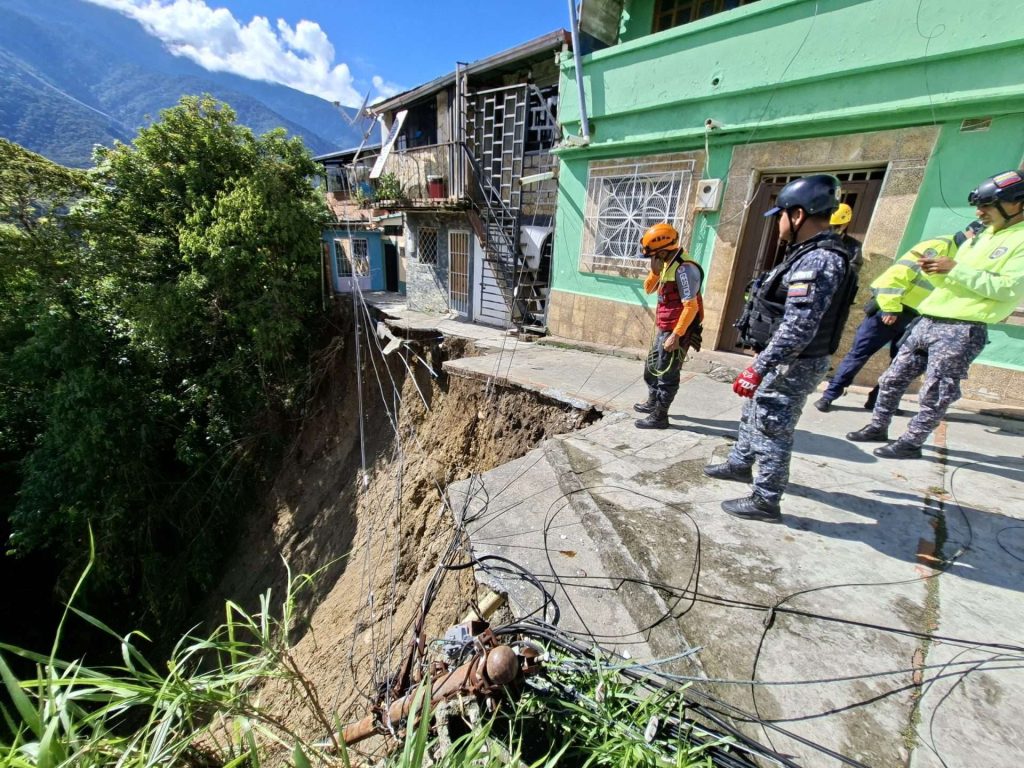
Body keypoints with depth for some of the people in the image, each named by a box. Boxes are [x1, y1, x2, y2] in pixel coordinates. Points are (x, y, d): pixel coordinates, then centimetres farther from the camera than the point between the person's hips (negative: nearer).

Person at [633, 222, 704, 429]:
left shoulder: (684, 268, -22)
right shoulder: (666, 263, 7)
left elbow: (691, 307, -25)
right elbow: (649, 289, 14)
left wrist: (676, 335, -25)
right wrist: (655, 270, -4)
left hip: (676, 331, -10)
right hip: (662, 328, 10)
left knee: (666, 373, -1)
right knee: (652, 367, 21)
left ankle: (659, 416, 11)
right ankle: (653, 402, 39)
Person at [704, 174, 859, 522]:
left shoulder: (818, 262, -23)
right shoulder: (811, 254, 11)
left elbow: (797, 329, -30)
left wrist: (757, 369, -30)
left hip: (792, 366, -11)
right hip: (784, 361, 11)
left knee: (772, 431, 0)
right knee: (753, 415, 24)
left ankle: (765, 502, 15)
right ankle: (740, 464, 44)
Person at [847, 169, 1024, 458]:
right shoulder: (984, 235, 20)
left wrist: (955, 269, -19)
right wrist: (935, 270, 1)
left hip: (963, 329, -8)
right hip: (929, 321, 8)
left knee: (934, 393, -2)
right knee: (894, 378, 10)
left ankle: (911, 443, 9)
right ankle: (878, 427, 22)